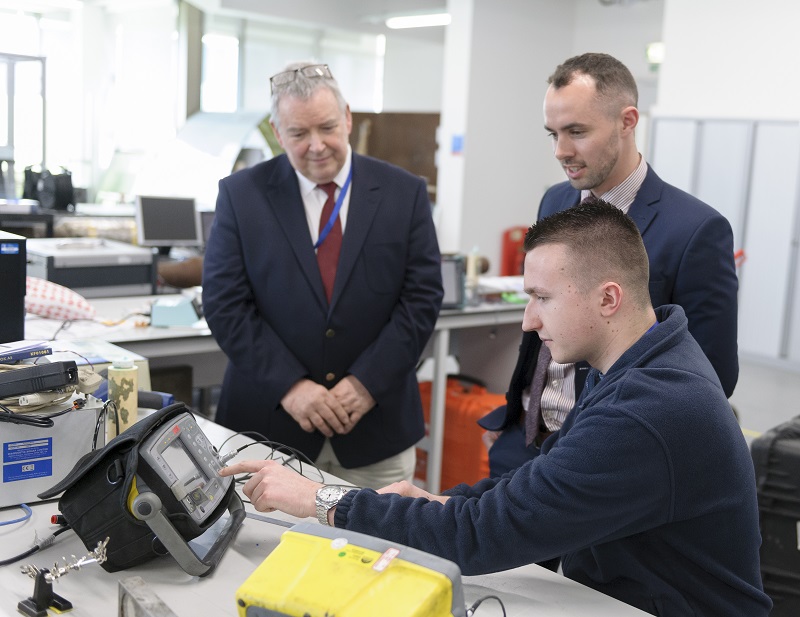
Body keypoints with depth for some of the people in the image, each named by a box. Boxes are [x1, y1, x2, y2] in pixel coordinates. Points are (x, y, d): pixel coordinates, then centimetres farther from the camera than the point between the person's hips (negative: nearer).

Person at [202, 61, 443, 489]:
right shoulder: (241, 194, 0)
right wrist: (289, 386, -14)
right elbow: (225, 303, -5)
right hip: (270, 420, 0)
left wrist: (367, 382, -11)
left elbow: (422, 296, -2)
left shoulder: (404, 193, 1)